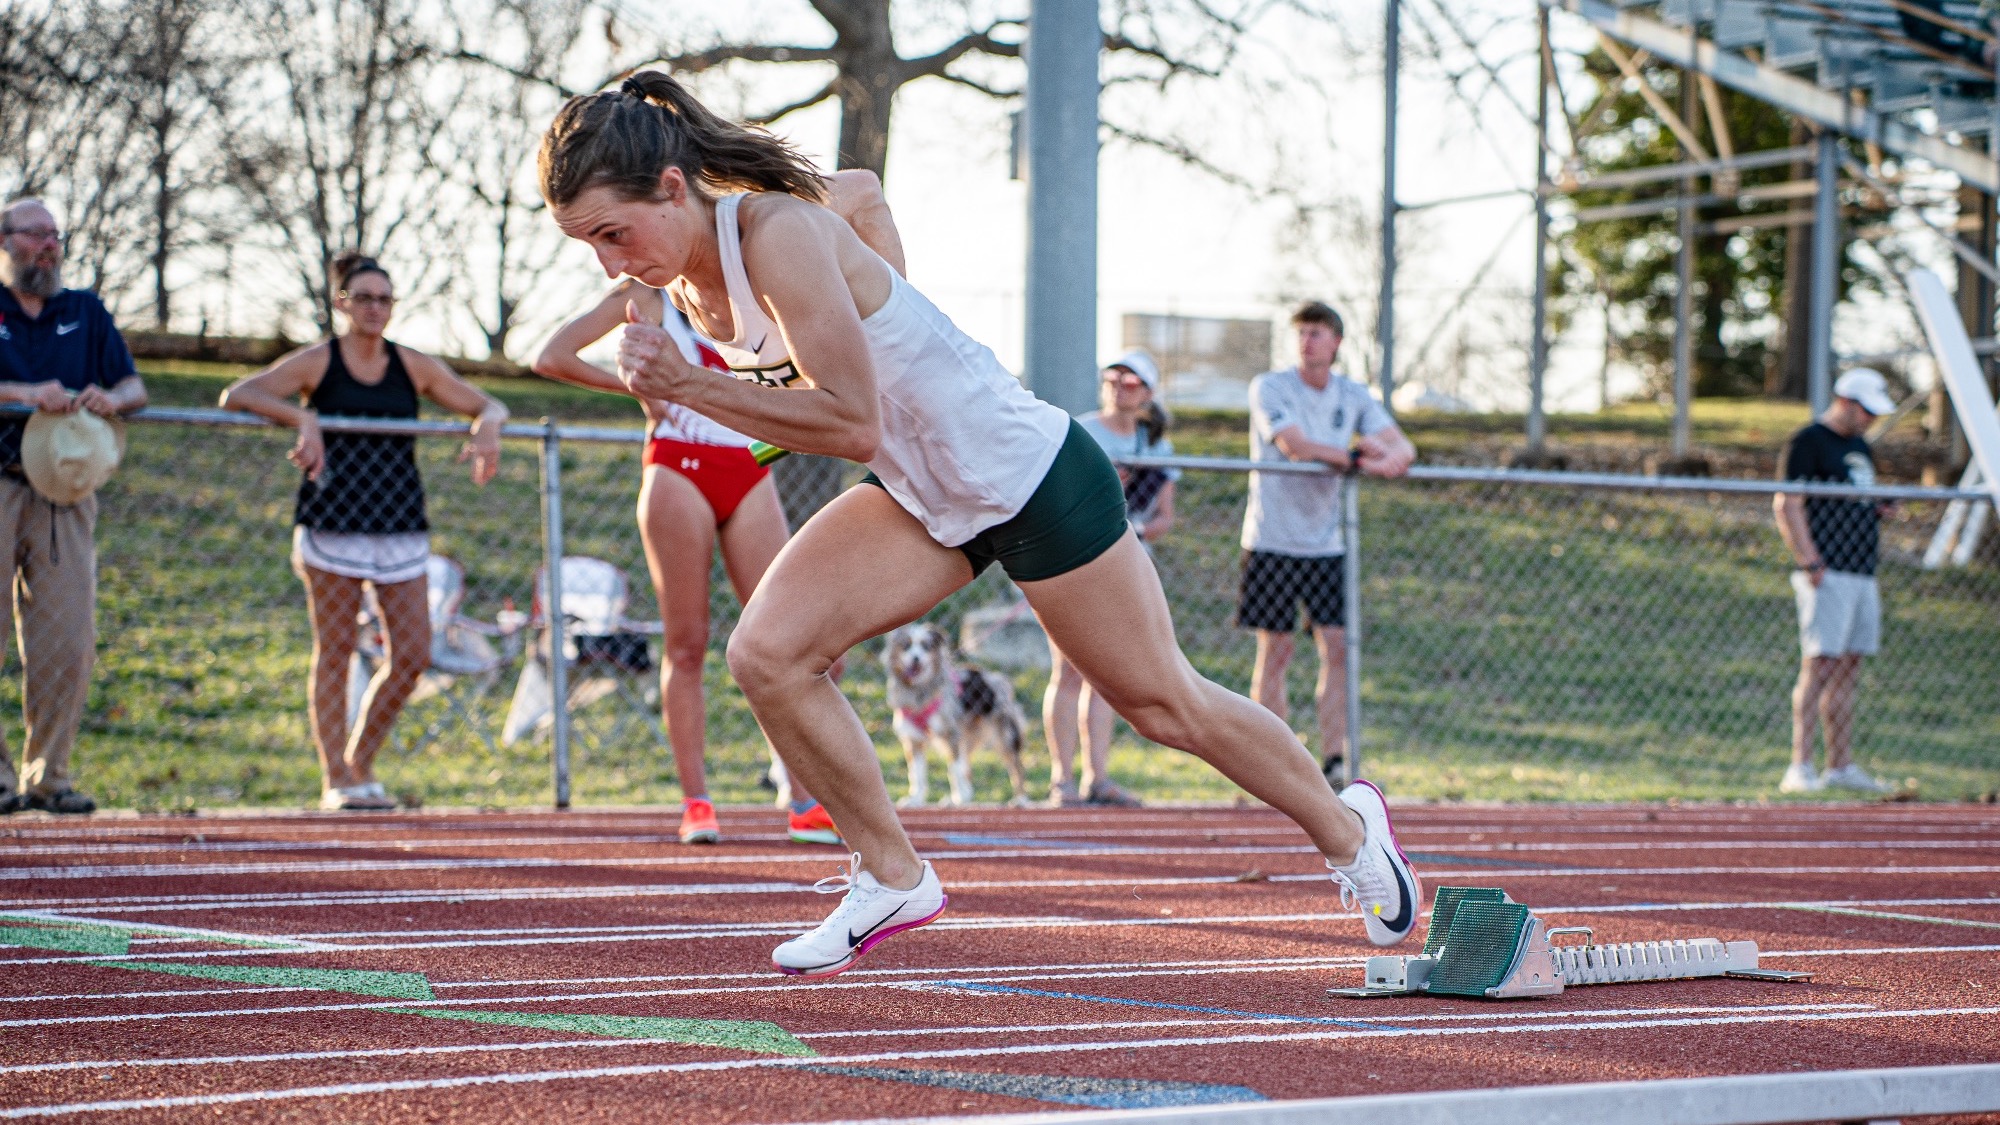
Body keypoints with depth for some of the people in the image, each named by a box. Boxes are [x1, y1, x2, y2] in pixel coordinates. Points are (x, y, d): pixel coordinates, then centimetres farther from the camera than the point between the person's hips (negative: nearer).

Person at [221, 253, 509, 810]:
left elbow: (487, 405, 19)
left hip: (400, 528, 4)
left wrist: (487, 428, -6)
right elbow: (236, 395, -8)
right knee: (334, 653, -2)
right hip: (332, 525, -3)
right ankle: (335, 780, 4)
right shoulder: (317, 362, 2)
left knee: (412, 655, -2)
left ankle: (361, 761, 16)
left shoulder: (414, 366, 12)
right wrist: (301, 417, -24)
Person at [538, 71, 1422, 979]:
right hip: (917, 494, 7)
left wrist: (690, 385, -32)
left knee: (1163, 702, 8)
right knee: (766, 654, -12)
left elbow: (854, 425, -31)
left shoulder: (777, 235, -31)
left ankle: (1345, 825, 33)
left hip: (1030, 475, -7)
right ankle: (892, 878, 5)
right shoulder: (686, 277, -6)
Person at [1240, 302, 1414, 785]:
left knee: (1338, 648, -5)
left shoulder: (1354, 397, 7)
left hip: (1327, 544, 4)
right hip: (1273, 542, -4)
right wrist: (1357, 458, -23)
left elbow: (1401, 446, -3)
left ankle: (1334, 762, -4)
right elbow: (1294, 445, -20)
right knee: (1275, 652, -2)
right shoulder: (1270, 388, -6)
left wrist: (1392, 457, -27)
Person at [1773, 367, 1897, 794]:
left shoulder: (1860, 446, 21)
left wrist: (1881, 507, 7)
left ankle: (1841, 766, 13)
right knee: (1819, 666, -13)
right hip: (1827, 574, -9)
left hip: (1863, 574, 9)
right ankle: (1800, 767, -15)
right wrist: (1809, 563, -20)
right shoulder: (1809, 441, -7)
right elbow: (1786, 505, -13)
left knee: (1848, 670, 9)